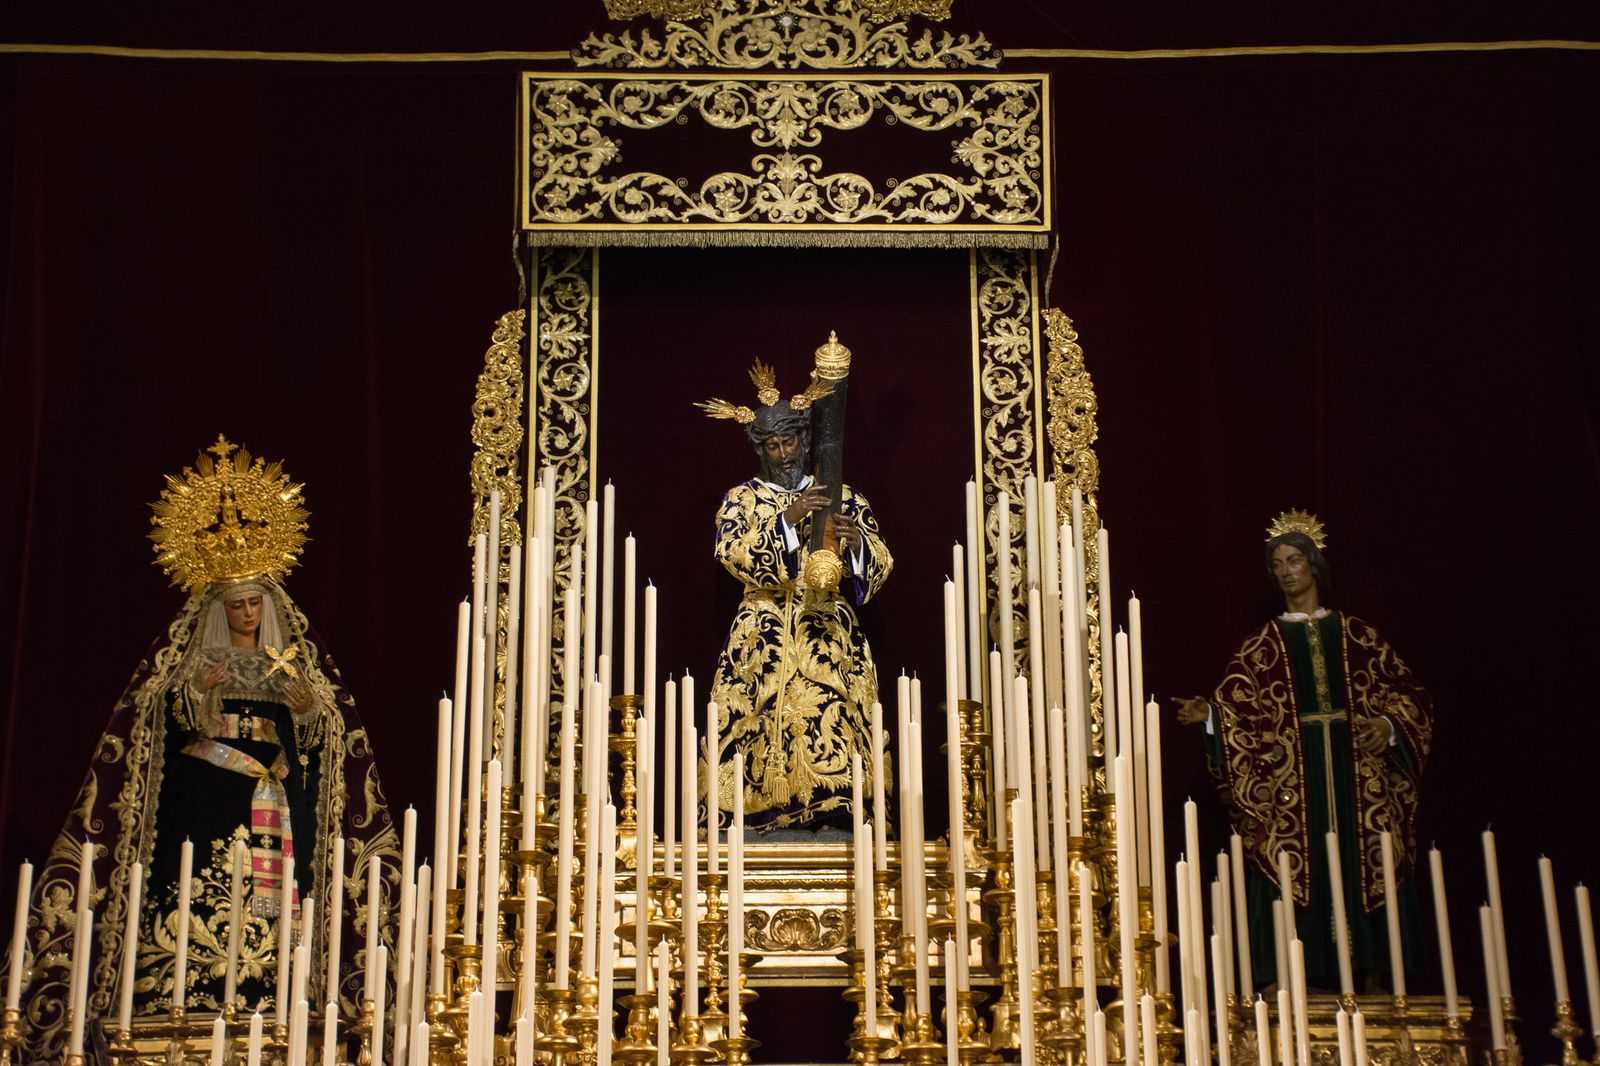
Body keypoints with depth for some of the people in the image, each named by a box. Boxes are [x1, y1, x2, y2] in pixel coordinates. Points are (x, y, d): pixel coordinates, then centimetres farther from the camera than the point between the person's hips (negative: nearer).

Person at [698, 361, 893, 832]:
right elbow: (732, 552, -9)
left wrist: (857, 540, -19)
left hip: (829, 636, 0)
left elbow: (881, 565, 3)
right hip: (764, 638, 0)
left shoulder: (845, 499, 12)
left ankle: (832, 812, -14)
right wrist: (788, 519, -20)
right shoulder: (742, 499, 10)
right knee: (768, 720, -12)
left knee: (830, 716, -14)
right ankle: (766, 811, -10)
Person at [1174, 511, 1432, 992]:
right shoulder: (1263, 645, 10)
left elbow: (1406, 693, 9)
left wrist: (1389, 725, -9)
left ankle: (1370, 987, 4)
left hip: (1357, 777, 1)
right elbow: (1239, 709, -1)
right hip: (1291, 783, -1)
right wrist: (1209, 713, -20)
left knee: (1364, 873, -1)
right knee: (1301, 877, -5)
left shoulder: (1355, 635, 11)